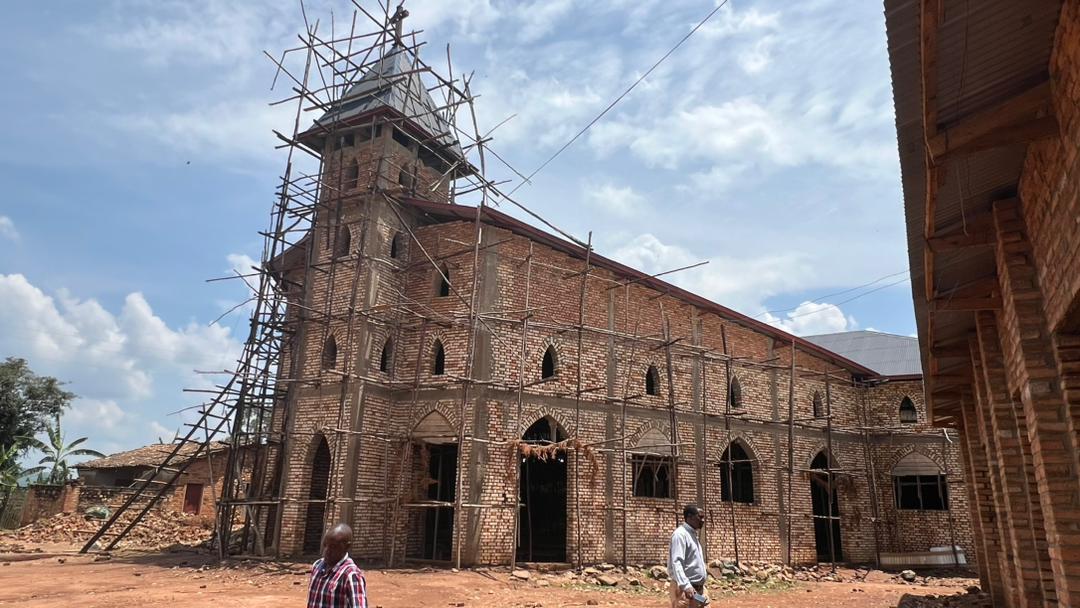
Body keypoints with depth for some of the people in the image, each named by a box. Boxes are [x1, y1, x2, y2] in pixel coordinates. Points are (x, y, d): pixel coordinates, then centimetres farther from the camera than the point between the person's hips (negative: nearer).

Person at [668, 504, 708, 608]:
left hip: (699, 588, 9)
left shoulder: (693, 534, 17)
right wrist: (686, 586, -34)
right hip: (685, 589, -9)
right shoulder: (680, 534, -13)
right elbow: (676, 562, -24)